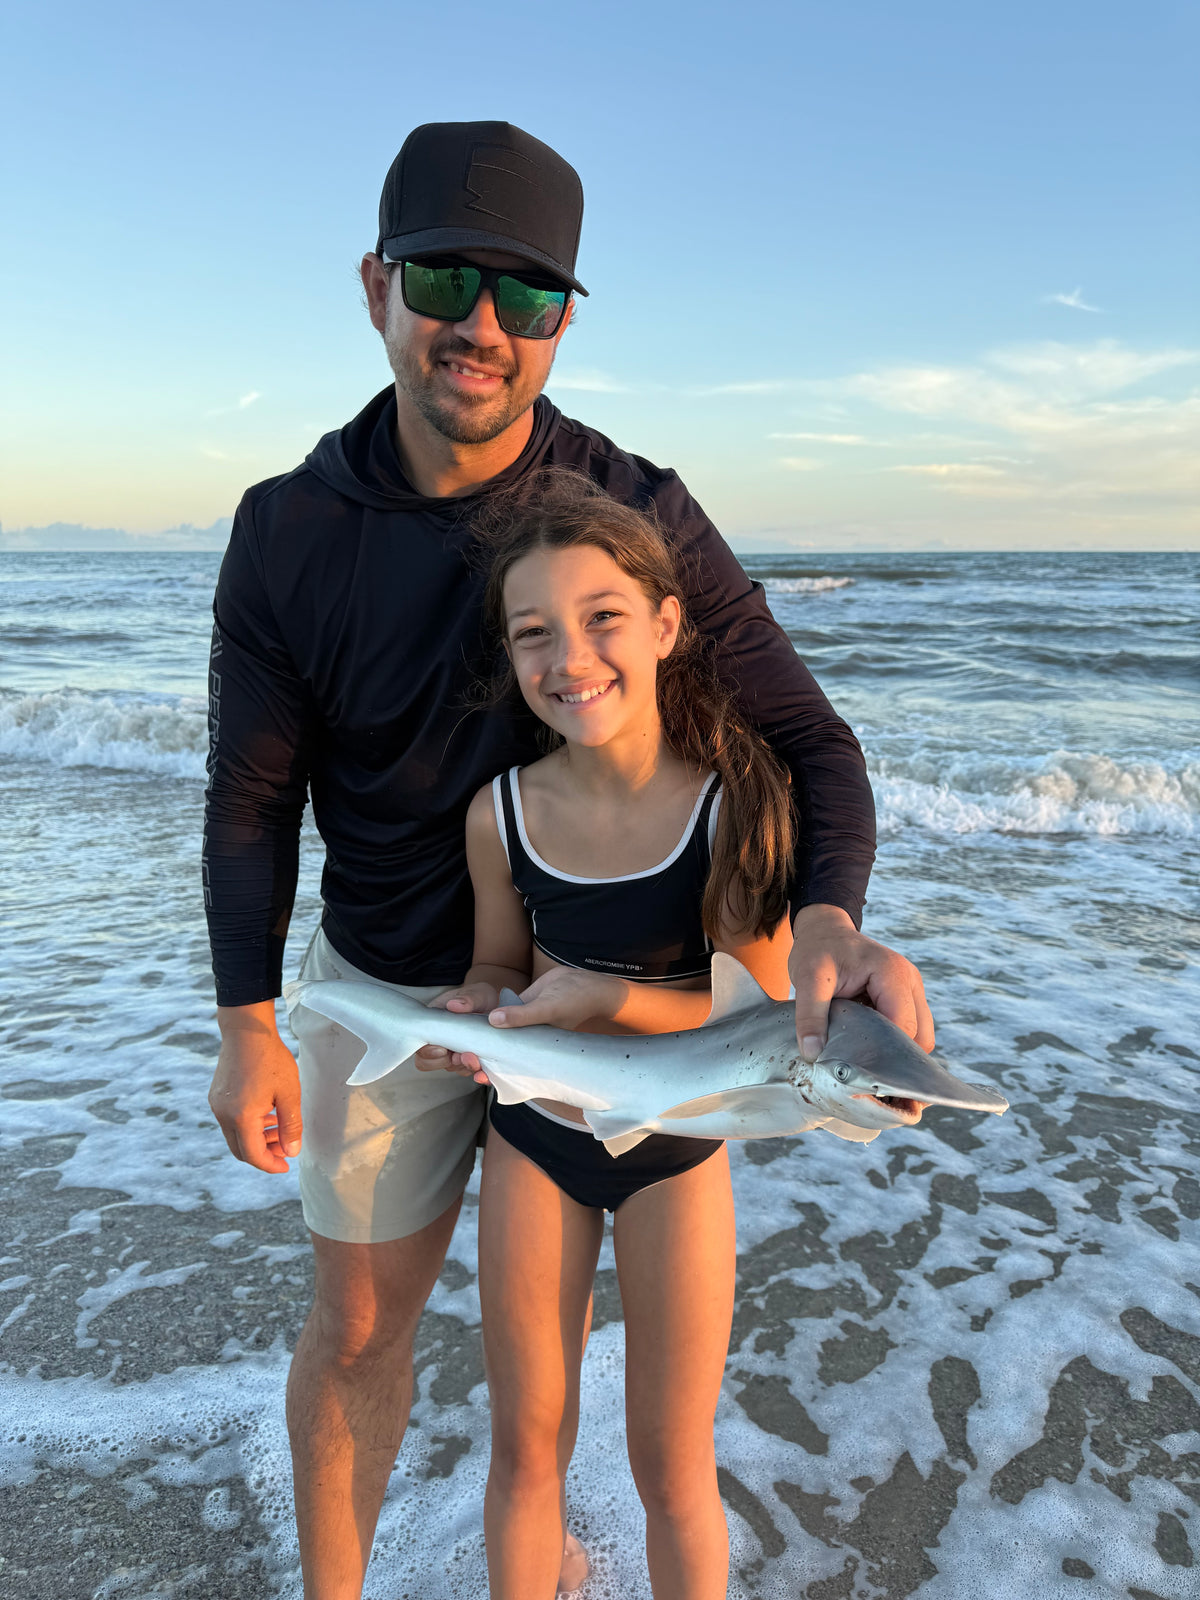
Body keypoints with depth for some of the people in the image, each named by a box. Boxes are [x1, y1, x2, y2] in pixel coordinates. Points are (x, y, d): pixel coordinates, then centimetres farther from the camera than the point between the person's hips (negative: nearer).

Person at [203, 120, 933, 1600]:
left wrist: (827, 919, -39)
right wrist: (246, 1028, -5)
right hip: (385, 986, 0)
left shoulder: (643, 519, -18)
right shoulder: (288, 535, -14)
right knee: (359, 1326, 13)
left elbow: (804, 737, -18)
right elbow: (252, 793, -5)